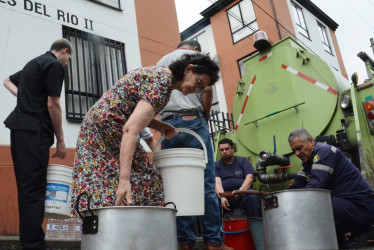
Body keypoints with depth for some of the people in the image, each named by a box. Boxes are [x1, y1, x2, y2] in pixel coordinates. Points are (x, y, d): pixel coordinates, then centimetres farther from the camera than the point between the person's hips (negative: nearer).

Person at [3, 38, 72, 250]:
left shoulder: (34, 63, 23)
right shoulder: (55, 66, -5)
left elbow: (8, 81, 38)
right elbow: (53, 105, -12)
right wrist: (61, 140, -6)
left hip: (19, 128, 9)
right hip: (34, 131, -9)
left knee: (26, 187, 10)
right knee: (35, 188, -10)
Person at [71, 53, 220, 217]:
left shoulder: (159, 74, 10)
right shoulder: (162, 83, -21)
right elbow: (130, 129, -32)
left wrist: (158, 125, 2)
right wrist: (124, 178, -39)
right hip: (107, 128, -10)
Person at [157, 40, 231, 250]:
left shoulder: (161, 61, 27)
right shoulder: (198, 57, 13)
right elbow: (207, 89, -1)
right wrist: (205, 118, 8)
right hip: (192, 122, -4)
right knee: (205, 183, -5)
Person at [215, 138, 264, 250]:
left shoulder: (243, 160, 18)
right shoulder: (216, 165, 17)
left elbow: (249, 177, 2)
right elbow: (217, 182, 0)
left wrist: (240, 190, -19)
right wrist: (222, 197, -21)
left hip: (244, 191, 0)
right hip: (224, 195, 1)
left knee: (253, 198, -35)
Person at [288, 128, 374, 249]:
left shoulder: (325, 151, -13)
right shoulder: (308, 160, 15)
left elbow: (314, 187, -25)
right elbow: (296, 189, 7)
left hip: (360, 205, -10)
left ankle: (359, 231, -5)